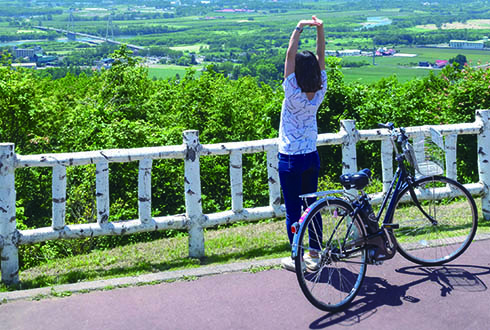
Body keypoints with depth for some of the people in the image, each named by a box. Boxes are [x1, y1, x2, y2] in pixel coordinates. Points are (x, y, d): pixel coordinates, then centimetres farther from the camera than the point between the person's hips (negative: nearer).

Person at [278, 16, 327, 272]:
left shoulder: (293, 94, -19)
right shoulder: (319, 93, -6)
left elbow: (290, 55, -19)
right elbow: (321, 55, -1)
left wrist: (299, 28, -16)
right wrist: (320, 28, -7)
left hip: (290, 159, -5)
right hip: (312, 157, 5)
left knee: (293, 211, 4)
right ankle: (314, 255, 23)